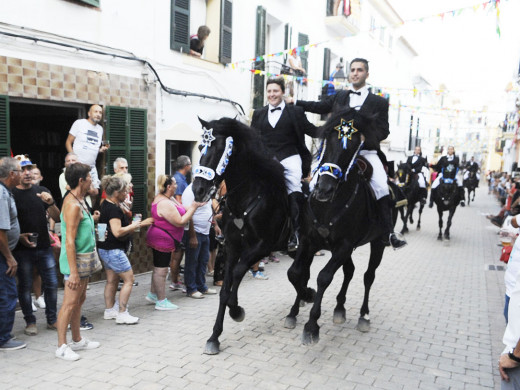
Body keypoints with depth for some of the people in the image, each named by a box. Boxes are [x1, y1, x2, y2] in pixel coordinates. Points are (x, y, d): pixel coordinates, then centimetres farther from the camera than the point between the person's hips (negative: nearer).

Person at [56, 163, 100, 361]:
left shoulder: (80, 201, 11)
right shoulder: (73, 205, -20)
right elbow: (69, 241, -23)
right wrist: (73, 271, -24)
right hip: (75, 260, -10)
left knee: (79, 300, 16)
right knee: (70, 303, -4)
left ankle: (77, 340, 28)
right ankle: (62, 347, 6)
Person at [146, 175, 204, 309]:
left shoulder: (168, 199, 9)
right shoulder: (165, 203, -24)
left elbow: (180, 212, 15)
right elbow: (180, 222, -22)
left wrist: (192, 207, 3)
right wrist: (193, 207, -17)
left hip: (159, 239, 11)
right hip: (162, 240, -11)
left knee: (159, 268, 20)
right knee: (161, 269, -2)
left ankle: (152, 294, 33)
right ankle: (161, 301, 6)